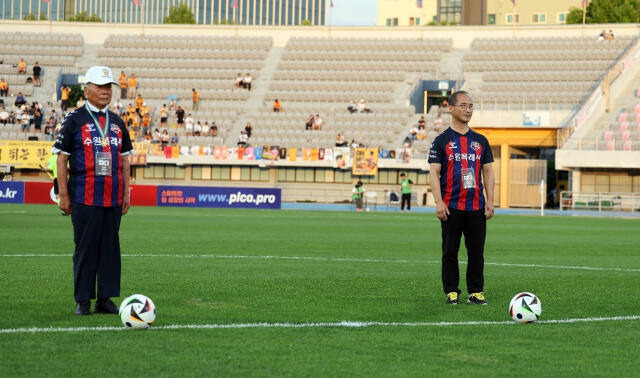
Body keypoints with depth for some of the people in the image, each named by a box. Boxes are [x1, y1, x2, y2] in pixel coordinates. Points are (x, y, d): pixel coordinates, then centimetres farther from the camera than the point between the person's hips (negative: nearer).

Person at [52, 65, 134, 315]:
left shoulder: (117, 123, 14)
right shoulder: (75, 121, -1)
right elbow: (61, 159, -2)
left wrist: (126, 193, 10)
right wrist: (63, 195, -7)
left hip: (113, 198, 5)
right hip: (84, 198, -5)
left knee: (110, 246, 5)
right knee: (85, 248, -1)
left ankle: (105, 299, 11)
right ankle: (82, 301, 6)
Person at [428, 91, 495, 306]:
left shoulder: (480, 141, 13)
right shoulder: (442, 141, 1)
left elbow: (488, 172, 13)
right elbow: (434, 173, -4)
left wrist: (490, 200, 3)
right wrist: (439, 202, -14)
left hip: (476, 207, 3)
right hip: (451, 207, -3)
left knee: (477, 251, 3)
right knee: (450, 252, 1)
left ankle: (476, 292, 9)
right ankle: (451, 292, 8)